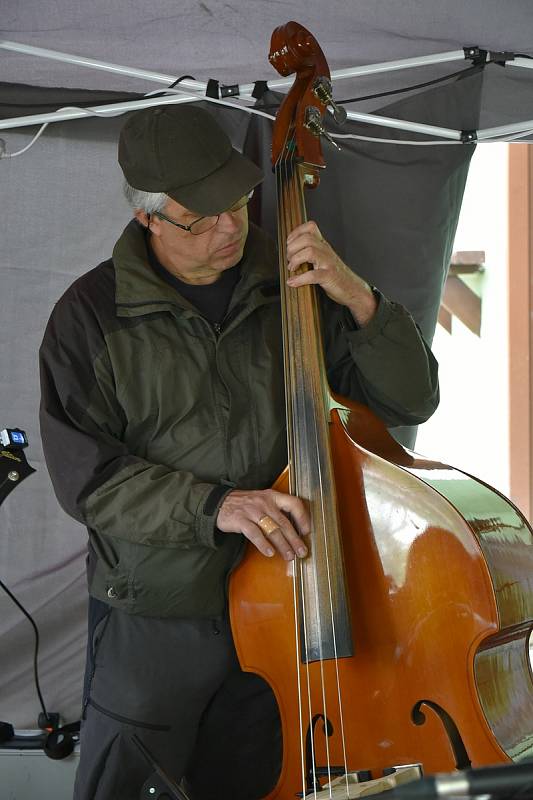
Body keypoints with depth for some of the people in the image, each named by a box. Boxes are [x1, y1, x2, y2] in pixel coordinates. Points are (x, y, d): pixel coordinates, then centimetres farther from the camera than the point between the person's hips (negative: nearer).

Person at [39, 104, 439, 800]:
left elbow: (412, 401, -1)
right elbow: (84, 477, -13)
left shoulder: (294, 291, -1)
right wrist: (213, 504, -25)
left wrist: (358, 300, -17)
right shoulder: (93, 315, -7)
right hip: (156, 618, -2)